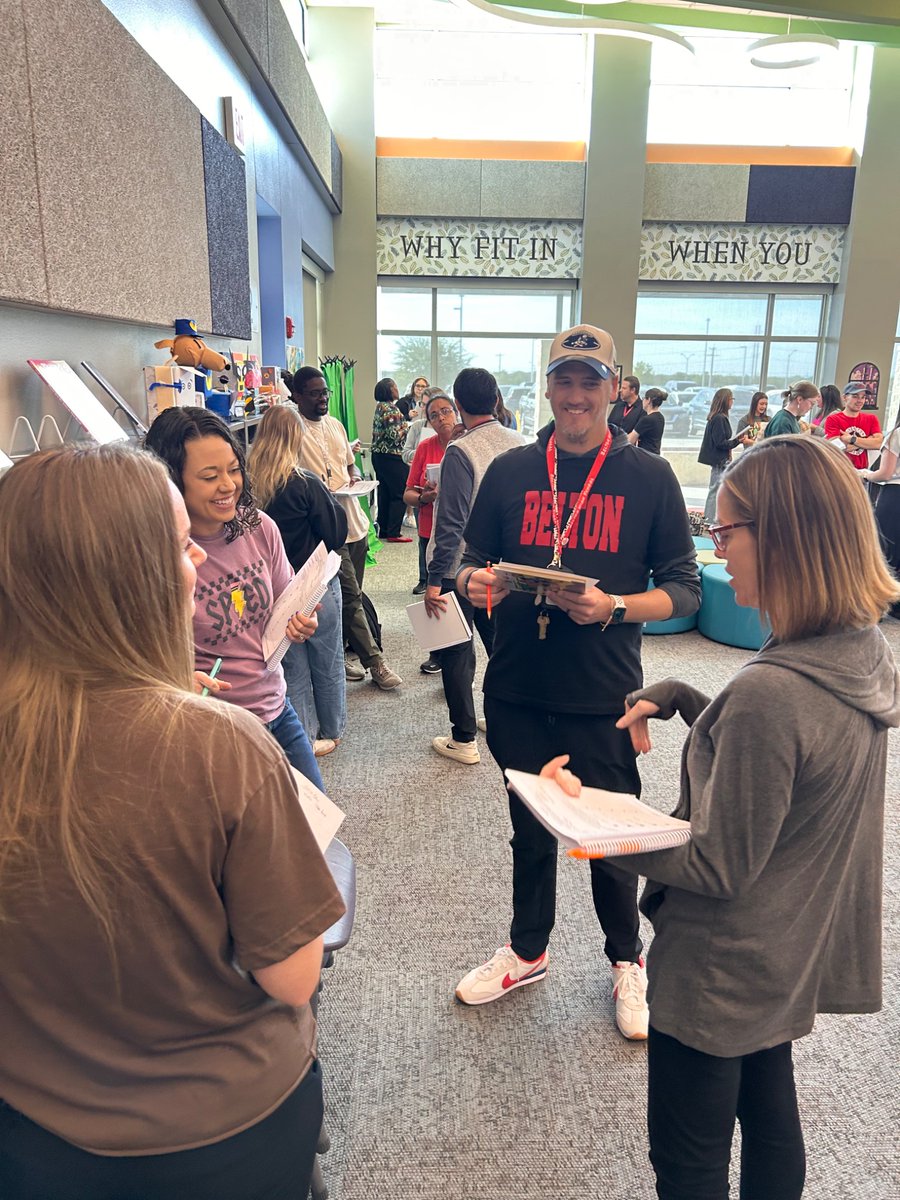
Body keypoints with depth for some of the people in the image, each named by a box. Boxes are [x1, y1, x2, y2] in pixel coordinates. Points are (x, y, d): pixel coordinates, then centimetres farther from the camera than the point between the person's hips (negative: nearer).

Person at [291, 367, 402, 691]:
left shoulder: (335, 424, 13)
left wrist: (355, 476, 2)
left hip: (355, 521, 8)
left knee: (350, 597, 14)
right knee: (351, 598, -5)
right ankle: (374, 663, 3)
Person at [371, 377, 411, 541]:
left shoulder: (380, 407, 12)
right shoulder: (391, 409, -16)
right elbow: (395, 435, -21)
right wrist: (406, 425, -4)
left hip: (379, 455, 9)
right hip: (392, 457, -9)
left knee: (384, 494, 12)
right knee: (400, 495, -4)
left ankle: (383, 530, 17)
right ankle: (393, 533, -4)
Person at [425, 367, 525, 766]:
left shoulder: (460, 452, -19)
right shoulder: (519, 444, 0)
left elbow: (452, 523, -22)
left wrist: (434, 580, -17)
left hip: (461, 568, -6)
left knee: (457, 654, 6)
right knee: (503, 645, 20)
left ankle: (464, 740, 14)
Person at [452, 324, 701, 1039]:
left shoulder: (649, 478, -4)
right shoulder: (511, 471, 4)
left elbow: (684, 589, -4)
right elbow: (473, 559, 11)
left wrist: (614, 607, -21)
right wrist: (473, 582, -13)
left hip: (604, 697, -2)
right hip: (518, 691, 3)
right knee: (530, 830, 20)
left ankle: (627, 961, 40)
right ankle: (528, 952, 42)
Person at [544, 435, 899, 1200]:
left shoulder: (769, 691, -34)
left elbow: (718, 868, -25)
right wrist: (677, 697, -3)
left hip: (720, 974, -8)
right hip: (795, 957, 8)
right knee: (770, 1118, 29)